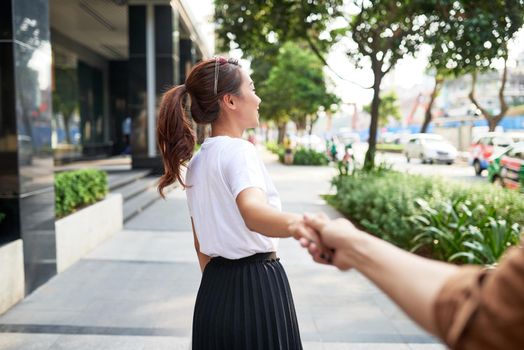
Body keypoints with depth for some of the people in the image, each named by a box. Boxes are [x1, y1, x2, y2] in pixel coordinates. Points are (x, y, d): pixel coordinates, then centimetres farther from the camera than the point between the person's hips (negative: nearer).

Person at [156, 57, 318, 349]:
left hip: (215, 291, 8)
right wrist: (298, 225, -57)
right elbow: (252, 210, -39)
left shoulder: (195, 161, 8)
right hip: (256, 288, -8)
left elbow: (201, 247, 13)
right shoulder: (239, 151, -17)